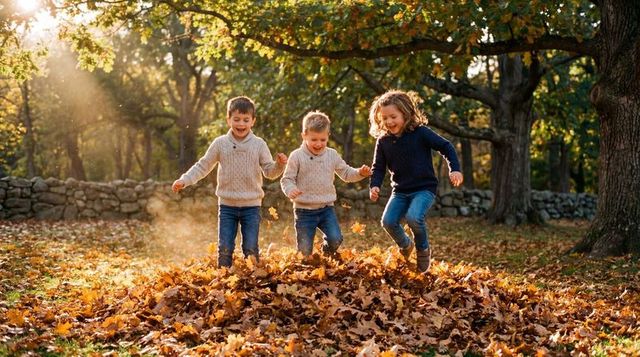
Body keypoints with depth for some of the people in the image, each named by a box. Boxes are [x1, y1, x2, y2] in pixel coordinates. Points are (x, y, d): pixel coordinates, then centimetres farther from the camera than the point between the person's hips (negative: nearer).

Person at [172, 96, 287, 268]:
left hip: (251, 205, -1)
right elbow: (203, 166, 7)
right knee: (224, 249, 1)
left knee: (251, 249, 1)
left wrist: (279, 164, -20)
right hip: (227, 205, 1)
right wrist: (184, 180, -3)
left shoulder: (259, 145, -1)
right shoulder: (220, 143, 0)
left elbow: (269, 172, 1)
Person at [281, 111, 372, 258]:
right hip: (304, 210, -2)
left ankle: (328, 253, 19)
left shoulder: (332, 155, 5)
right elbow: (287, 179, -7)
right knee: (305, 251, 0)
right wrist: (291, 190, -28)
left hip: (326, 208, 2)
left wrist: (360, 173, -5)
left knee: (335, 239, -15)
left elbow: (346, 173, 14)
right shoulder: (297, 156, -7)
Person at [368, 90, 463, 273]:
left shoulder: (420, 133, -10)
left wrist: (455, 169, -17)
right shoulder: (383, 141, 1)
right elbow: (378, 168, 8)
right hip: (400, 191, 4)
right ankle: (405, 246, 18)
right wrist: (374, 186, -10)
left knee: (413, 217, -29)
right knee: (388, 221, -14)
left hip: (424, 188, -4)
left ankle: (423, 249, 1)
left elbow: (446, 146, -6)